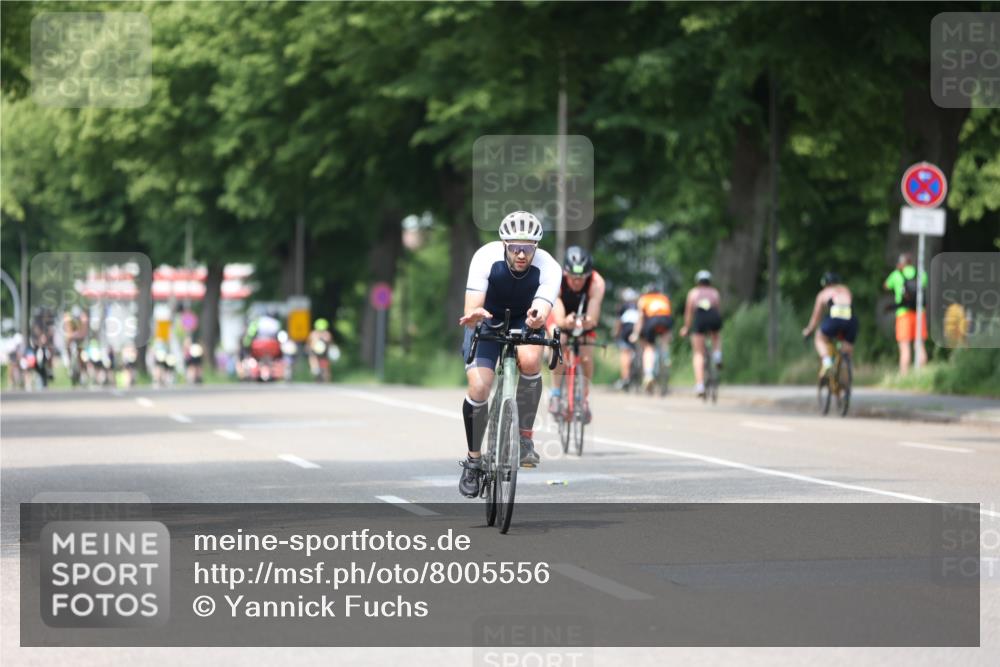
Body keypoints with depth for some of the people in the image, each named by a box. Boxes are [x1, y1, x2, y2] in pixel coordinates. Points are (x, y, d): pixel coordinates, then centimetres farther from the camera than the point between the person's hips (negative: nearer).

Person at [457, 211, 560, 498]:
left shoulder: (548, 267, -28)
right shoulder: (486, 258, -30)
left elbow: (543, 311, -41)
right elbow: (471, 312, -35)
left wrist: (538, 317, -65)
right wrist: (473, 315, -59)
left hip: (524, 323, 0)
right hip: (488, 322, 0)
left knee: (530, 360, -34)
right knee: (478, 388, -20)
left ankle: (525, 435, -15)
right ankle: (473, 460, 4)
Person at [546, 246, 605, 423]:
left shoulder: (596, 283, -35)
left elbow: (593, 318, -42)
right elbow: (558, 319, -44)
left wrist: (587, 322, -66)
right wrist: (566, 322, -67)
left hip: (583, 318, 1)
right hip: (560, 316, -1)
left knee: (586, 354, -16)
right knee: (560, 341, -28)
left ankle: (584, 397, 6)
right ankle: (555, 392, -15)